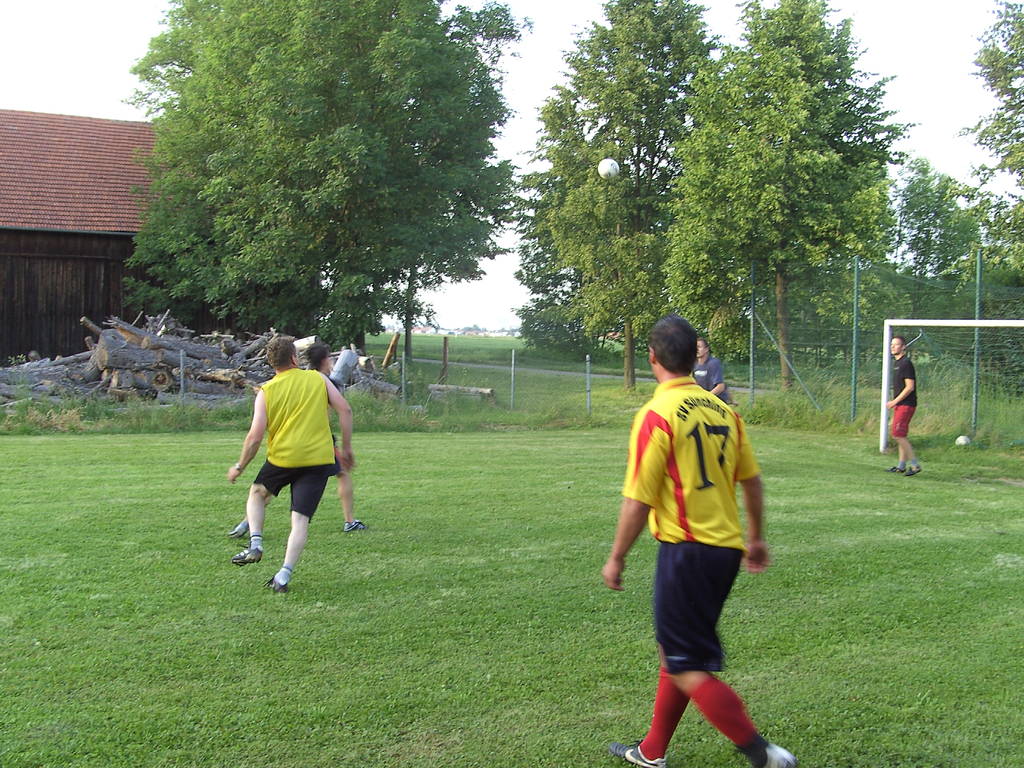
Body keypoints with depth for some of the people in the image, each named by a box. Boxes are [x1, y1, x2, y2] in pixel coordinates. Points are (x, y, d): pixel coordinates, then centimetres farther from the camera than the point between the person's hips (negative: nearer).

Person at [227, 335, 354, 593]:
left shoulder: (266, 392, -1)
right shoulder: (318, 379, 5)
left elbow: (255, 436, -6)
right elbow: (344, 410, 0)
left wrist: (239, 468, 7)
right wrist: (346, 449, 7)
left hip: (282, 458, 0)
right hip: (319, 458, 0)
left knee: (257, 493, 27)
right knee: (300, 519, 3)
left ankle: (255, 544, 12)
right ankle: (284, 575, -5)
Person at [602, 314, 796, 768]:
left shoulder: (656, 415, -15)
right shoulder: (722, 410, 6)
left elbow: (638, 502, -16)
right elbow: (752, 480, 11)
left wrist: (616, 559, -4)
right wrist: (756, 538, 24)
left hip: (687, 550, -8)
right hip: (726, 548, 8)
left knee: (688, 668, 2)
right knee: (676, 651, 20)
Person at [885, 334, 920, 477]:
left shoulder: (906, 363, -14)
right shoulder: (898, 363, 16)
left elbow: (910, 387, -19)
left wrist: (894, 401, -16)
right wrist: (894, 403, 18)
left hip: (906, 405, -10)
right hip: (900, 405, 10)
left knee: (898, 434, -12)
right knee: (900, 435, 11)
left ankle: (915, 464, -8)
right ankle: (901, 466, 17)